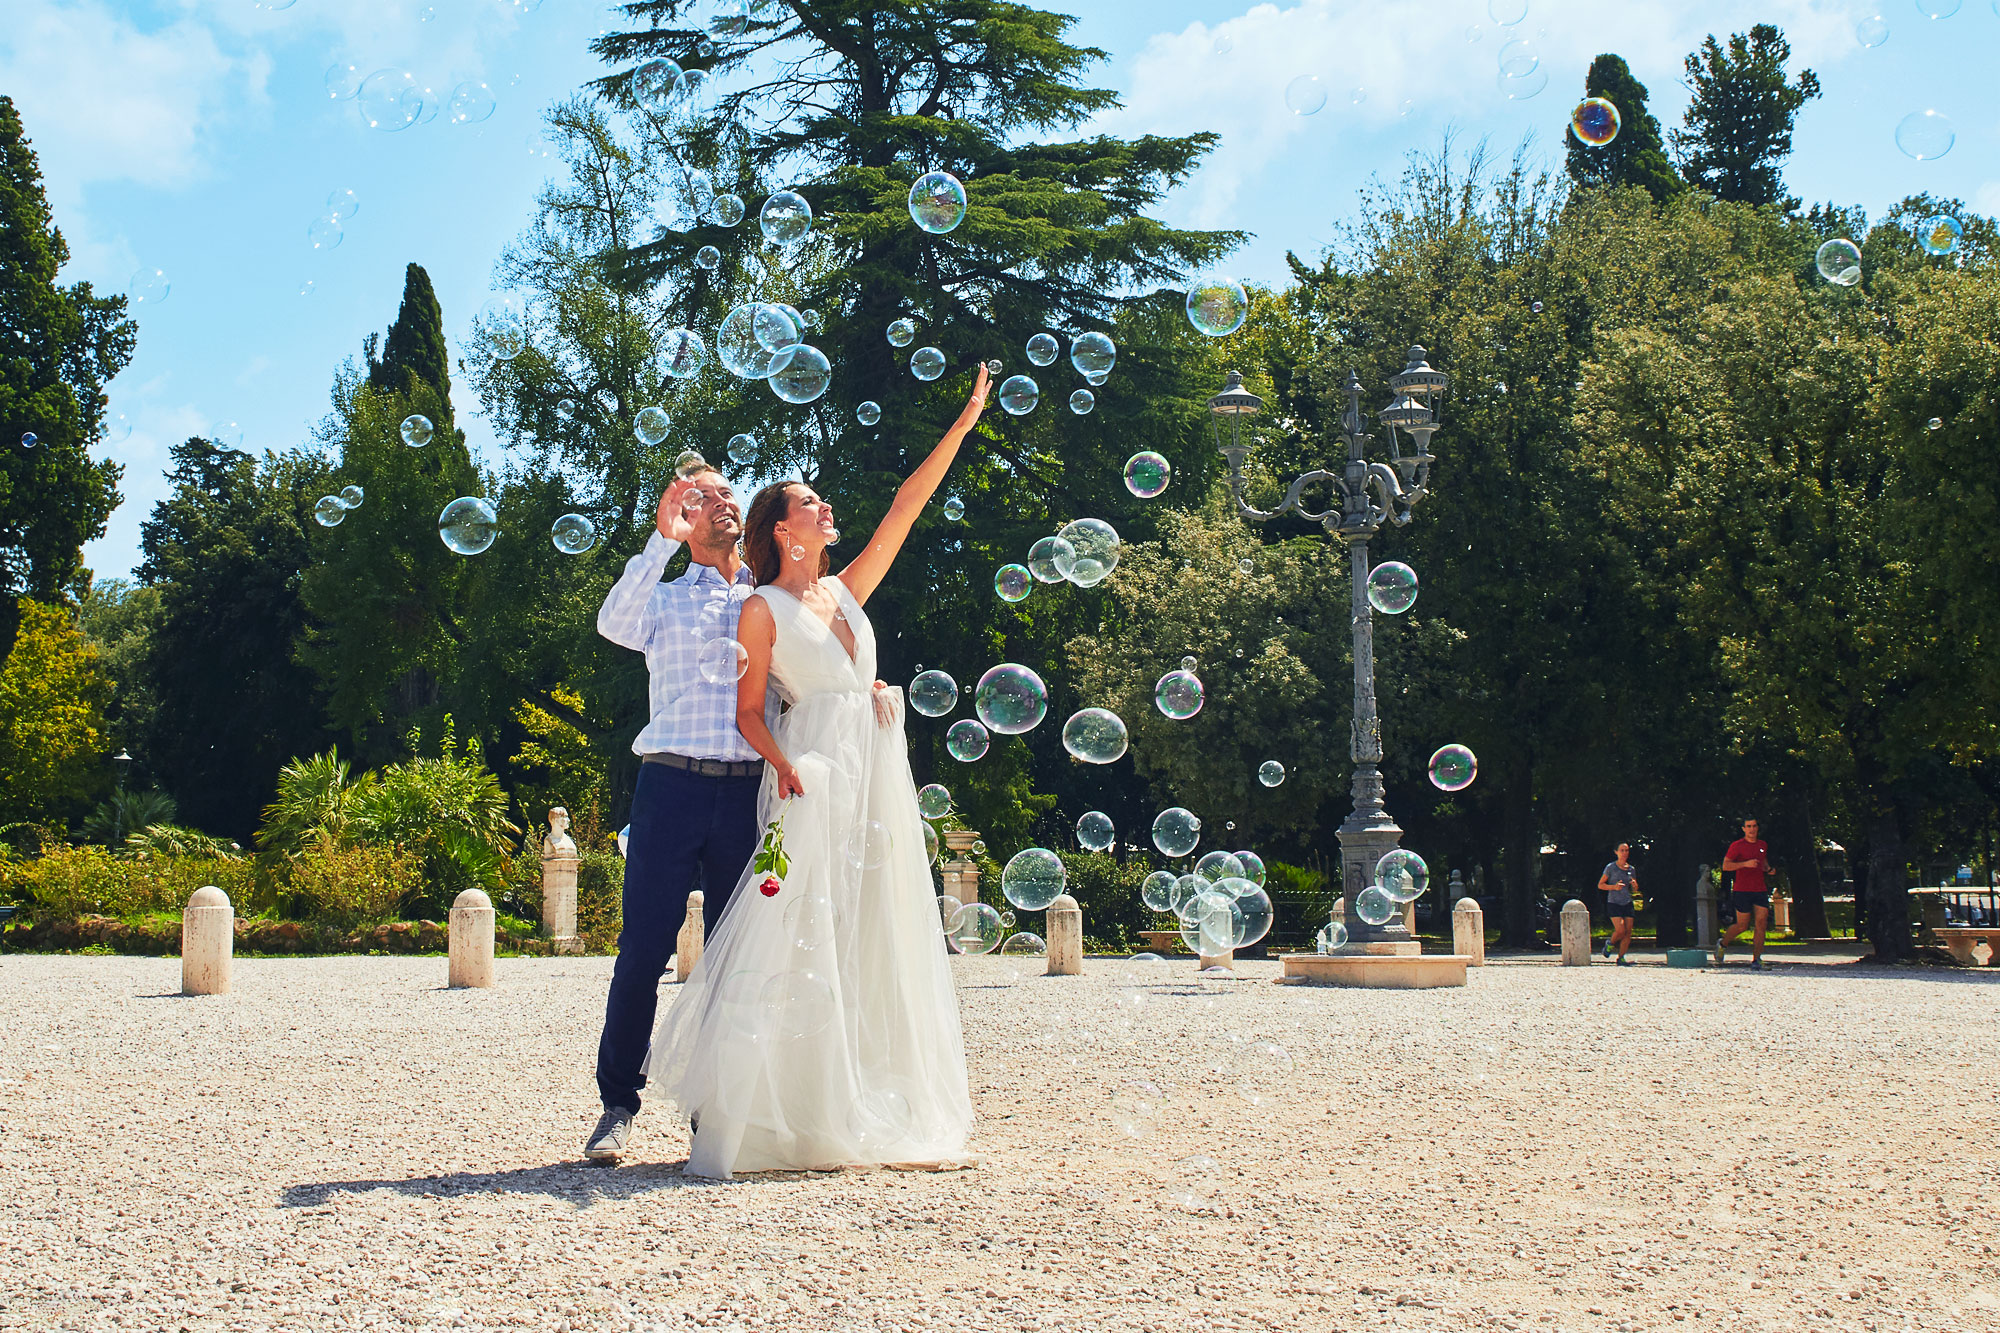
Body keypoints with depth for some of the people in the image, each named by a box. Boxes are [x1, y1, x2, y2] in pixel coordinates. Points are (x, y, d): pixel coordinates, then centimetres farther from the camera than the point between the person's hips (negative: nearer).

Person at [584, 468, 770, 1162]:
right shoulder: (664, 598, 13)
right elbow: (613, 624, -9)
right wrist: (662, 539, -16)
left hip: (750, 791, 2)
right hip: (673, 785, -2)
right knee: (644, 947, -5)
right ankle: (618, 1105, 4)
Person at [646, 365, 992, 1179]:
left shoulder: (846, 591, 17)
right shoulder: (765, 609, 1)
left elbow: (906, 508, 16)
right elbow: (748, 710, 0)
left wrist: (964, 423, 14)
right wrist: (783, 764, -19)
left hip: (876, 776, 7)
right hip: (813, 776, -6)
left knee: (878, 943, 6)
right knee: (794, 940, -11)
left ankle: (881, 1120, 12)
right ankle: (749, 1124, -9)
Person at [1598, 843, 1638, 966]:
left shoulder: (1631, 869, 10)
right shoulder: (1610, 867, -3)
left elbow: (1635, 887, 21)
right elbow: (1600, 885, 0)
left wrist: (1635, 884, -3)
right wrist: (1614, 887, -16)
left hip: (1627, 904, 4)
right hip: (1614, 903, -4)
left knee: (1628, 932, -3)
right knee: (1620, 930, -17)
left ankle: (1621, 958, 7)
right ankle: (1610, 944, 14)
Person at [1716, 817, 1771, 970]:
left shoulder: (1763, 845, 14)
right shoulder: (1736, 846, -4)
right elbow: (1725, 865, -9)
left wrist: (1768, 869, 9)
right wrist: (1745, 864, -20)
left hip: (1760, 890, 5)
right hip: (1742, 891, -5)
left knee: (1761, 923, -7)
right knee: (1742, 926, -1)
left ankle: (1756, 960, -3)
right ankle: (1721, 943, 26)